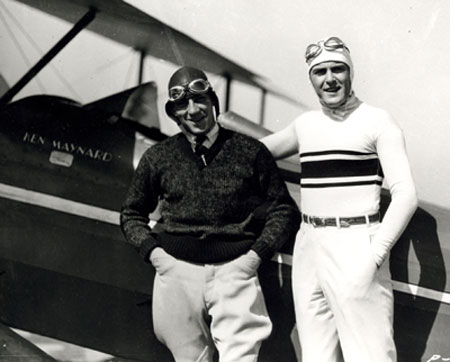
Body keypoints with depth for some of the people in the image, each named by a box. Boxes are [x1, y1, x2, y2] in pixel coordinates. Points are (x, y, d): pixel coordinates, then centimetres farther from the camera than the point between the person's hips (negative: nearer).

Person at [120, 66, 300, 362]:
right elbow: (132, 213, 20)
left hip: (234, 270, -2)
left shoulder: (250, 151, 4)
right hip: (177, 270, 2)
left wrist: (257, 254, -4)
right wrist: (153, 251, 4)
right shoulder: (158, 157, 9)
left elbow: (284, 210, 9)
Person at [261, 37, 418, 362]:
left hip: (354, 245, -6)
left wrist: (373, 258, -19)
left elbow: (405, 195, -11)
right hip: (308, 246, 6)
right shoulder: (305, 124, 13)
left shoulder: (376, 121, -4)